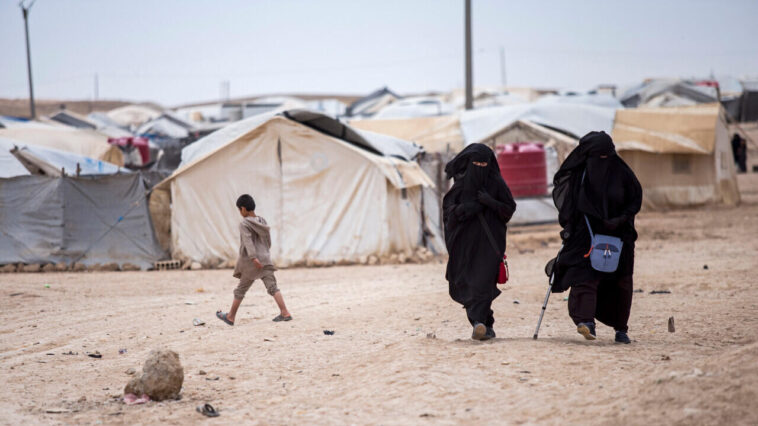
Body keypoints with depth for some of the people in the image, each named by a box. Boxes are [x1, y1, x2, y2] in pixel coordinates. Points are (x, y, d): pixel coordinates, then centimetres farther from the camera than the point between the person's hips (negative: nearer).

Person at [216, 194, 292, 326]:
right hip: (265, 259, 5)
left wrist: (253, 257, -31)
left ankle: (231, 316, 19)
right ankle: (285, 313, -15)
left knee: (240, 290, 7)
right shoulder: (262, 221, 11)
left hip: (250, 262, -5)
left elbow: (248, 241, -21)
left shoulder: (244, 224, -9)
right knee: (272, 287, -2)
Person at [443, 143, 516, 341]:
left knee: (483, 279, -15)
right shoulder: (461, 182, 6)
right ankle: (486, 324, 12)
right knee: (465, 280, 2)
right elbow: (448, 206, 4)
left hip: (489, 240, -3)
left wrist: (491, 203, -15)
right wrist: (464, 208, -15)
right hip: (465, 239, 3)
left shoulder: (496, 183, 1)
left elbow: (510, 208, 2)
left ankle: (479, 321, -20)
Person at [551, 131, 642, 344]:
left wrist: (621, 219, -12)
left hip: (617, 235, 1)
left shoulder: (620, 172, -1)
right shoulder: (578, 174, -1)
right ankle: (586, 321, -35)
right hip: (585, 235, -1)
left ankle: (621, 328, 19)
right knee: (585, 276, -20)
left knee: (620, 282, 6)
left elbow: (635, 199, 5)